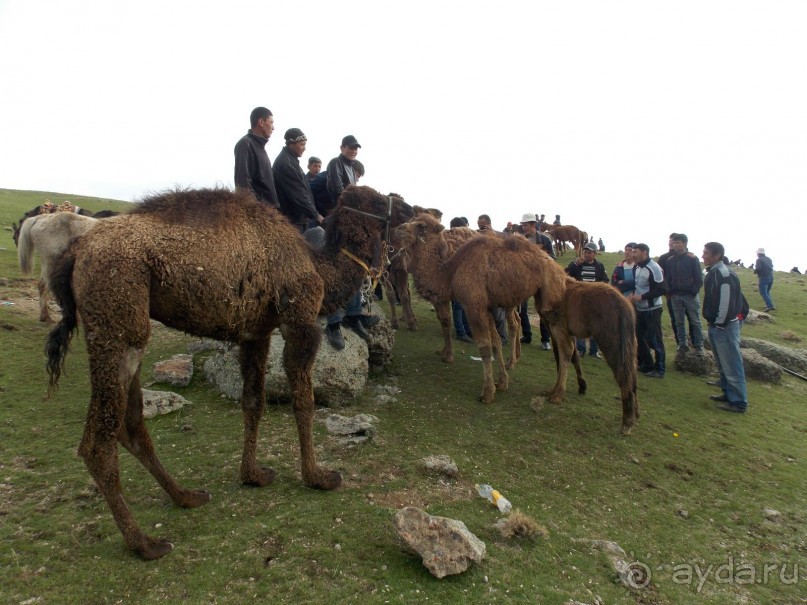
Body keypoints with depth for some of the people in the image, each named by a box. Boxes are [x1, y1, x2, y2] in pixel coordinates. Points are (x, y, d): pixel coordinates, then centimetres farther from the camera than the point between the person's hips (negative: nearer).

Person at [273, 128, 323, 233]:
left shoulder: (290, 160, 17)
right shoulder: (285, 163, -16)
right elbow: (297, 194, -21)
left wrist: (312, 213, 16)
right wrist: (315, 214, -20)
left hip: (298, 216, 10)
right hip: (292, 219, -10)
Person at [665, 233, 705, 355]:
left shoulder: (692, 259, -4)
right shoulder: (670, 260, 6)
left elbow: (699, 278, -5)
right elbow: (667, 278, 9)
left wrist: (694, 291, -10)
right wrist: (669, 292, 1)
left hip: (690, 296, -3)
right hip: (675, 296, 3)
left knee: (695, 322, 3)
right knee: (679, 322, 8)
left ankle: (699, 346, 11)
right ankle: (682, 344, 16)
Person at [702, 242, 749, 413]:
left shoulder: (723, 274, -20)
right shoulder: (713, 272, 11)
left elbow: (726, 302, -23)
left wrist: (720, 323, -16)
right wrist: (713, 323, 17)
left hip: (725, 326, -10)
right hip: (716, 326, 10)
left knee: (732, 366, -2)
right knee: (723, 364, 20)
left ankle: (739, 402, 5)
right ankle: (728, 394, 32)